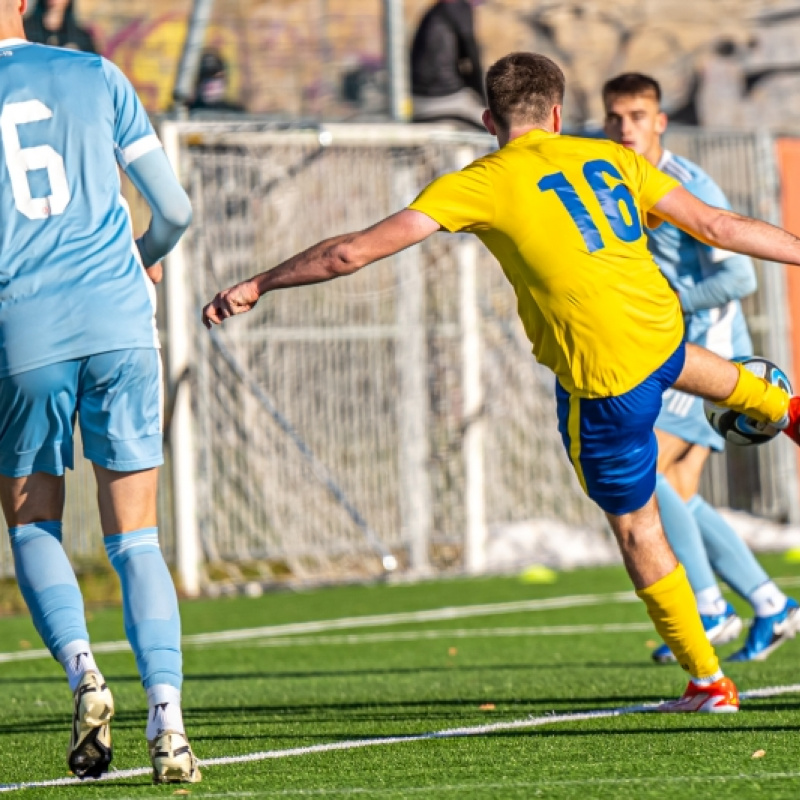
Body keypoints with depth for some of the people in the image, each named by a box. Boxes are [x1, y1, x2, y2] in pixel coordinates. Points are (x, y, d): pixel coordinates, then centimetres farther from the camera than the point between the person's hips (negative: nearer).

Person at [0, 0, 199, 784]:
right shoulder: (95, 75, 7)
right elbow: (175, 208, 12)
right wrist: (148, 255, 33)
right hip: (118, 316, 1)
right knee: (134, 537, 5)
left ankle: (81, 670, -9)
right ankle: (166, 716, -10)